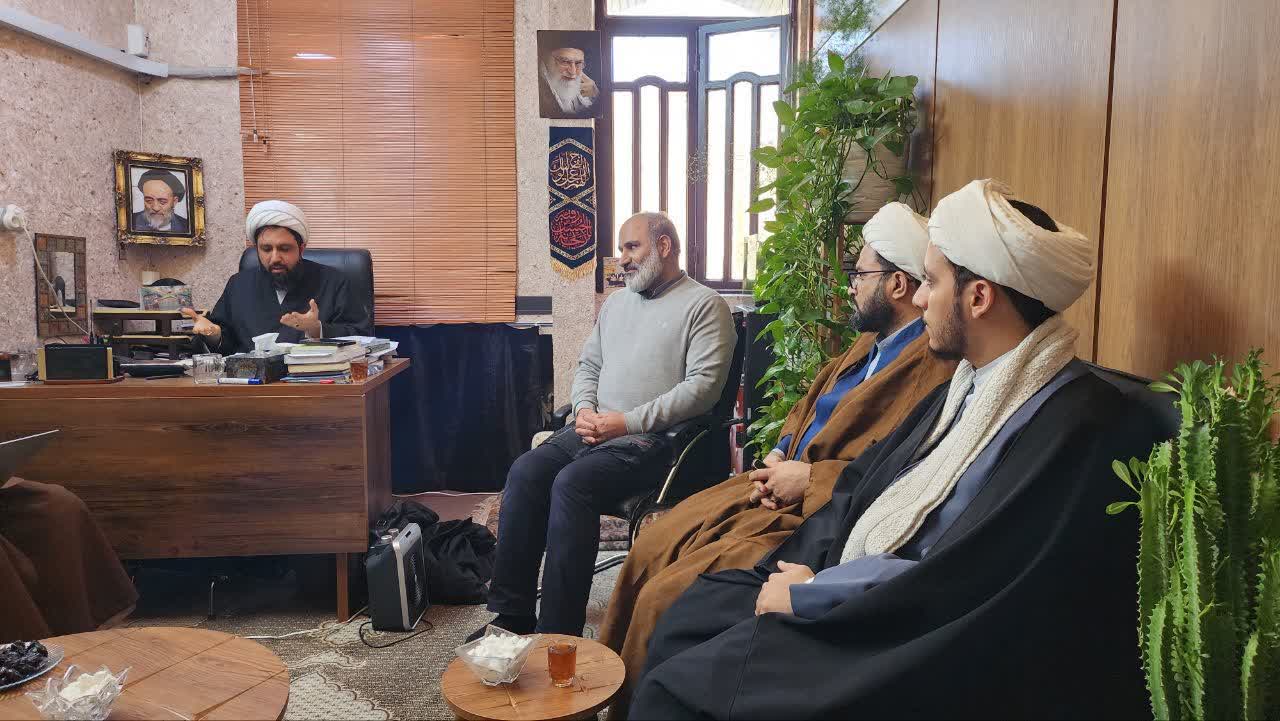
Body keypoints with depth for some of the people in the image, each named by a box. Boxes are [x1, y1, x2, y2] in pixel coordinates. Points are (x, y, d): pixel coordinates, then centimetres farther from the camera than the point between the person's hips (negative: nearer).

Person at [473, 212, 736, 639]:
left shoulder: (704, 305, -2)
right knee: (525, 471, -18)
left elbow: (703, 386, -13)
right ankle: (511, 616, -12)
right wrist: (584, 409, 0)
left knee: (572, 483, -30)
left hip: (651, 439, -7)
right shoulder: (616, 302, 23)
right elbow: (588, 366, 24)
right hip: (594, 429, 7)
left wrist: (627, 422, -17)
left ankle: (558, 633, -23)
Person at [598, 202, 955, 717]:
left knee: (664, 597, -15)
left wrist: (808, 479, -19)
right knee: (646, 554, 7)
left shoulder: (937, 366, -18)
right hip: (776, 488, 10)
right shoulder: (872, 342, 13)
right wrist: (778, 455, 3)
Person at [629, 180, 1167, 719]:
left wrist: (809, 593, -15)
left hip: (914, 655, -8)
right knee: (687, 621, 3)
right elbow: (862, 488, 8)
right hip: (858, 607, 8)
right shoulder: (968, 386, 9)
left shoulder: (1076, 429, -22)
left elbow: (958, 589, -25)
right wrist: (792, 574, -6)